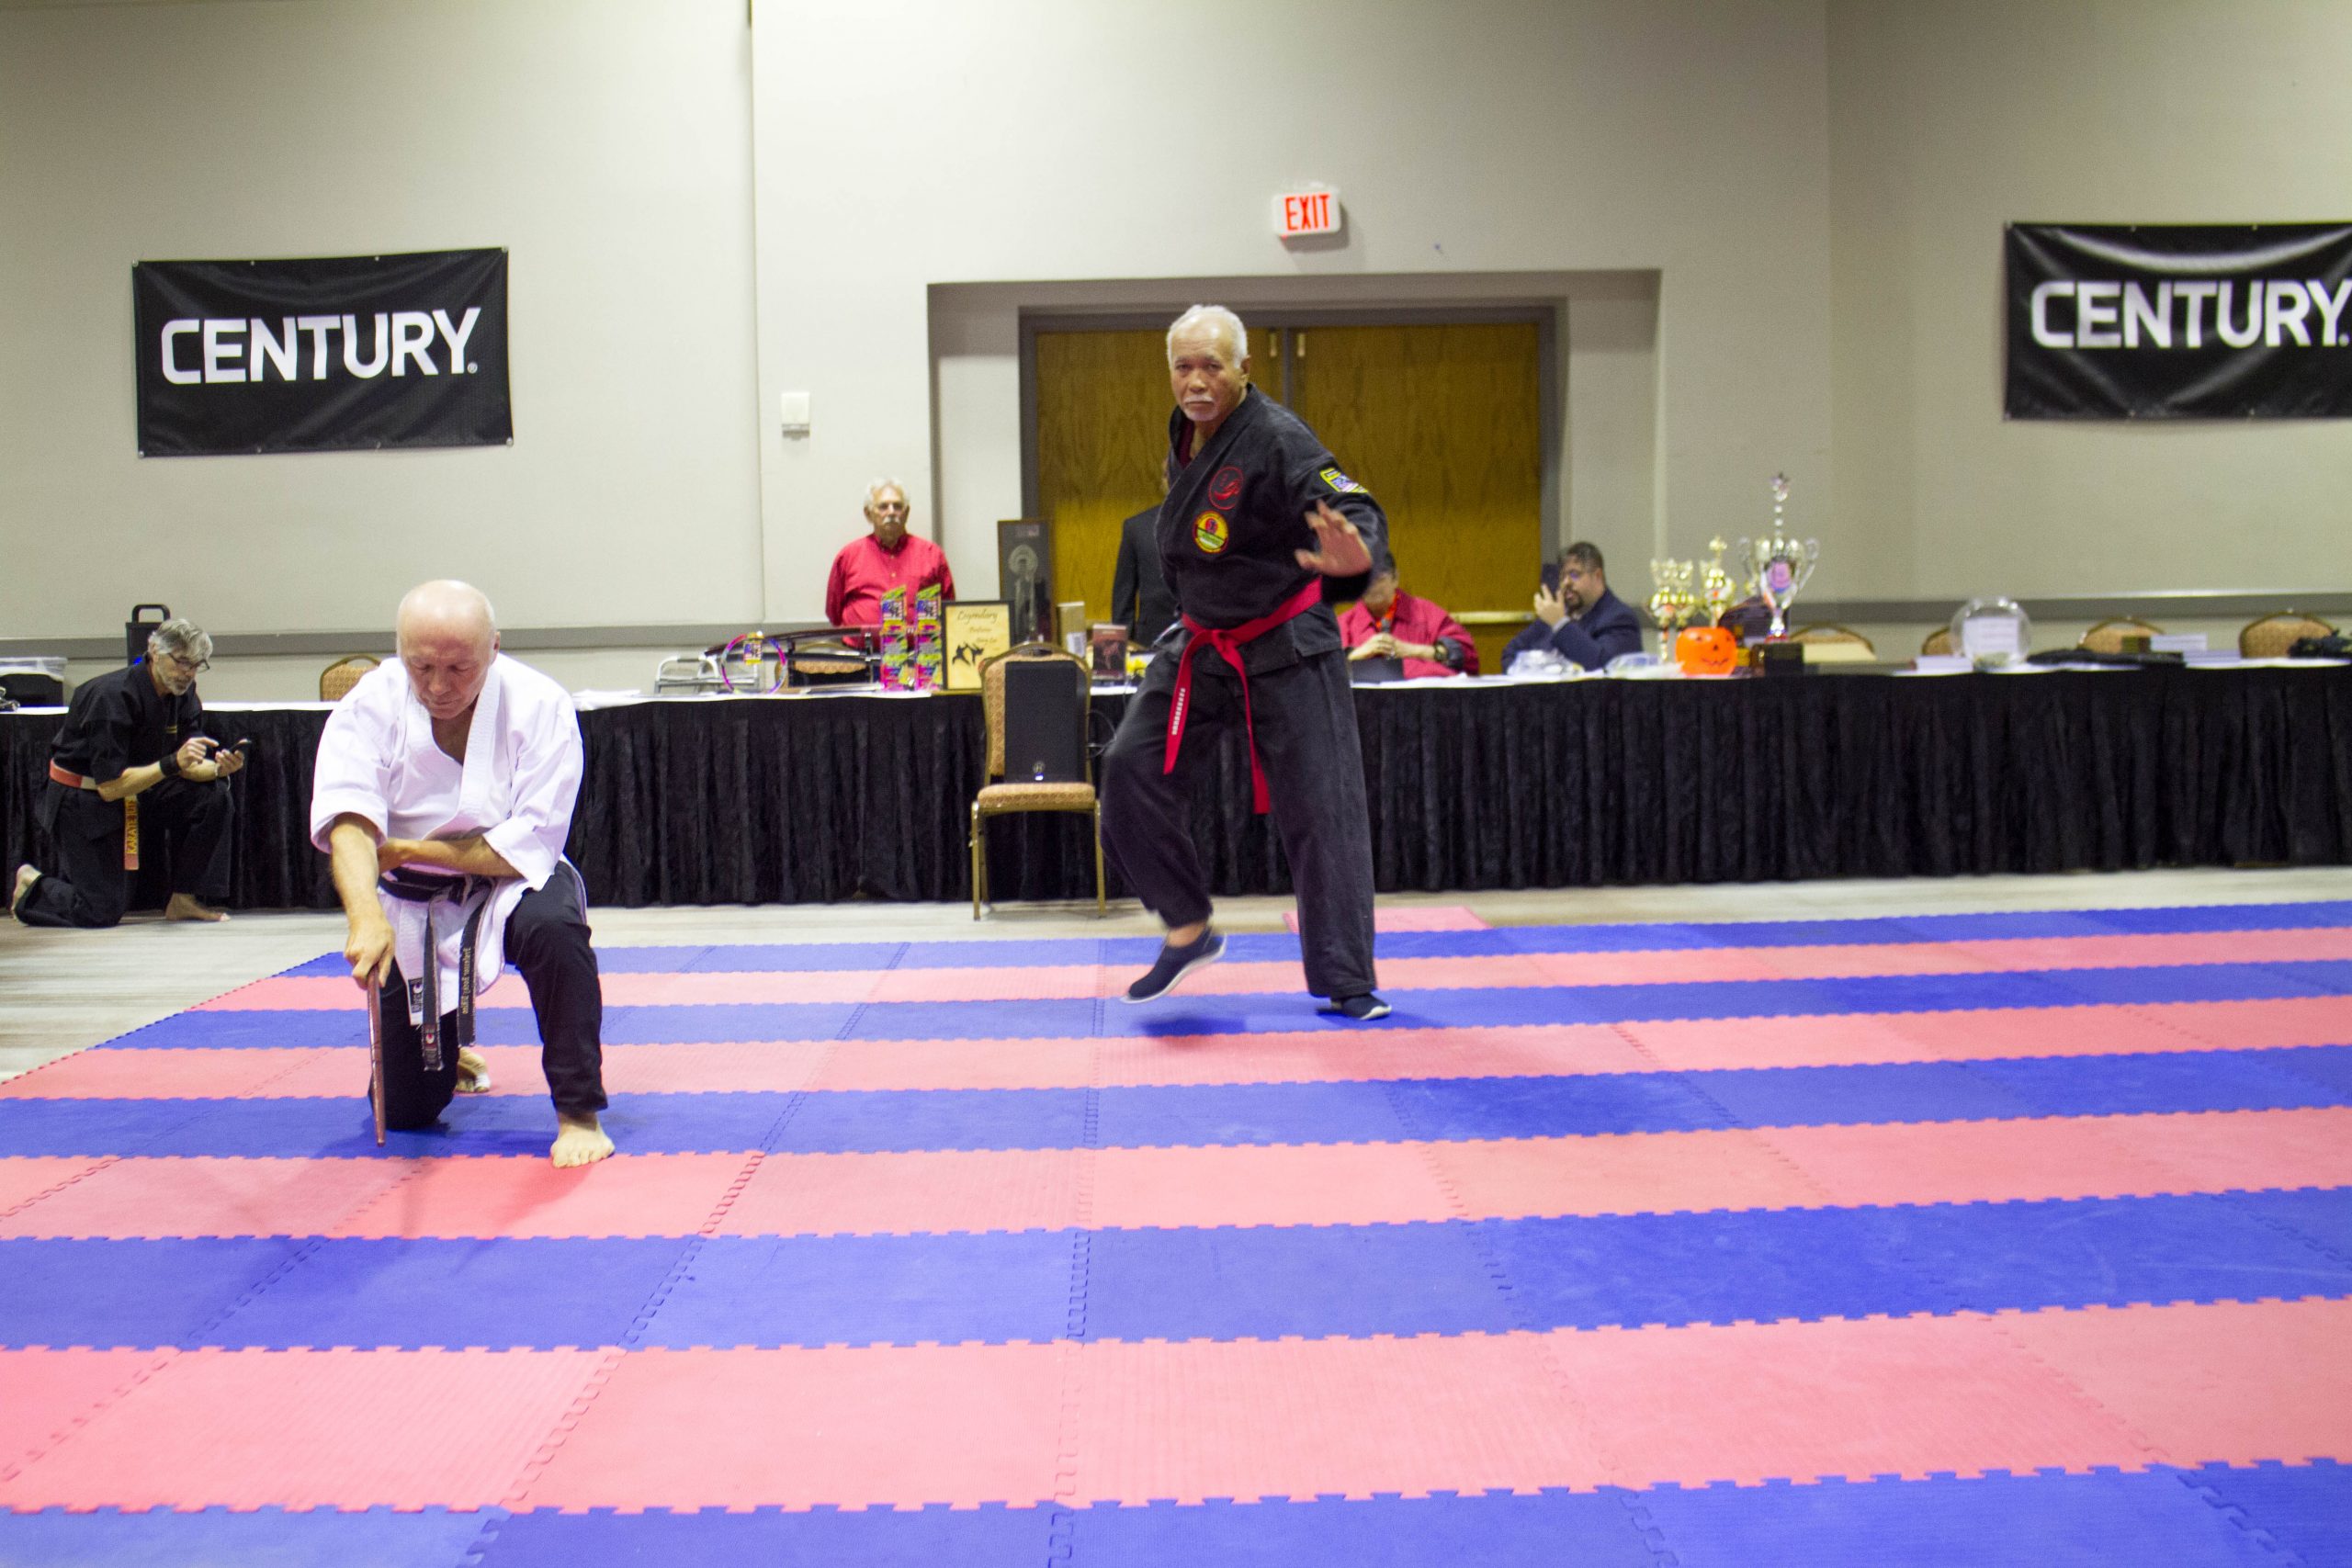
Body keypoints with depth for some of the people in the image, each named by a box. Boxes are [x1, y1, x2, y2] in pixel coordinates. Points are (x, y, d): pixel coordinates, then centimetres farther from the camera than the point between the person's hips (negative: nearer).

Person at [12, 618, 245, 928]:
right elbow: (109, 787, -29)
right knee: (101, 913, -13)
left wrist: (219, 768, -27)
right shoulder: (113, 697, -27)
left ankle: (185, 899, -5)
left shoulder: (182, 693, -4)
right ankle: (32, 884, 18)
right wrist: (172, 763, -40)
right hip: (82, 802, -7)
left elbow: (189, 765, -5)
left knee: (211, 794, -15)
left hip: (135, 790, 7)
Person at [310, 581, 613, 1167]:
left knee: (553, 927, -40)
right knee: (405, 1110, 5)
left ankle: (579, 1112, -21)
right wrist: (369, 918, -50)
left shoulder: (540, 705, -21)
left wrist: (408, 849, -21)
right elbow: (348, 822, -32)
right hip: (410, 903, 2)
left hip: (508, 882, -2)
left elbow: (530, 846, -23)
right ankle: (452, 1055, 45)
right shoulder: (370, 706, -17)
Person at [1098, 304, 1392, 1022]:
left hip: (1285, 648, -6)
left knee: (1321, 808, -3)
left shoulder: (1277, 440, -20)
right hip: (1201, 645, 7)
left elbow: (1355, 509, -34)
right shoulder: (1185, 433, 4)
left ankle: (1345, 983, 9)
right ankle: (1188, 930, 10)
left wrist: (1353, 554, -56)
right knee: (1131, 765, -7)